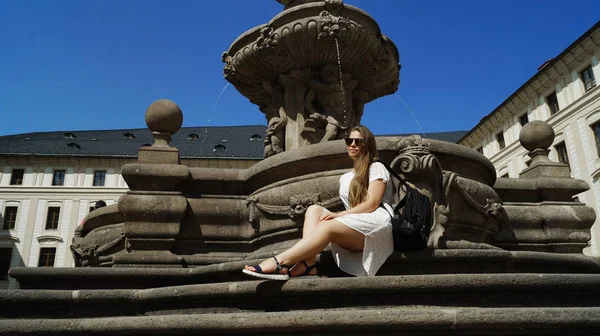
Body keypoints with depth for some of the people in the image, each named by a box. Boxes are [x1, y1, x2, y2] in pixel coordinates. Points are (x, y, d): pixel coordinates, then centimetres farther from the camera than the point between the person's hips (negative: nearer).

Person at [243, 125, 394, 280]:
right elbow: (351, 209, 14)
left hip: (377, 223, -6)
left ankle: (279, 262, -41)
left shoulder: (377, 168, 6)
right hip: (354, 227, 7)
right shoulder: (345, 178, 26)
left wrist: (339, 215, -14)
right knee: (314, 209, -15)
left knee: (328, 226, -32)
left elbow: (371, 204, -8)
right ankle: (308, 264, -37)